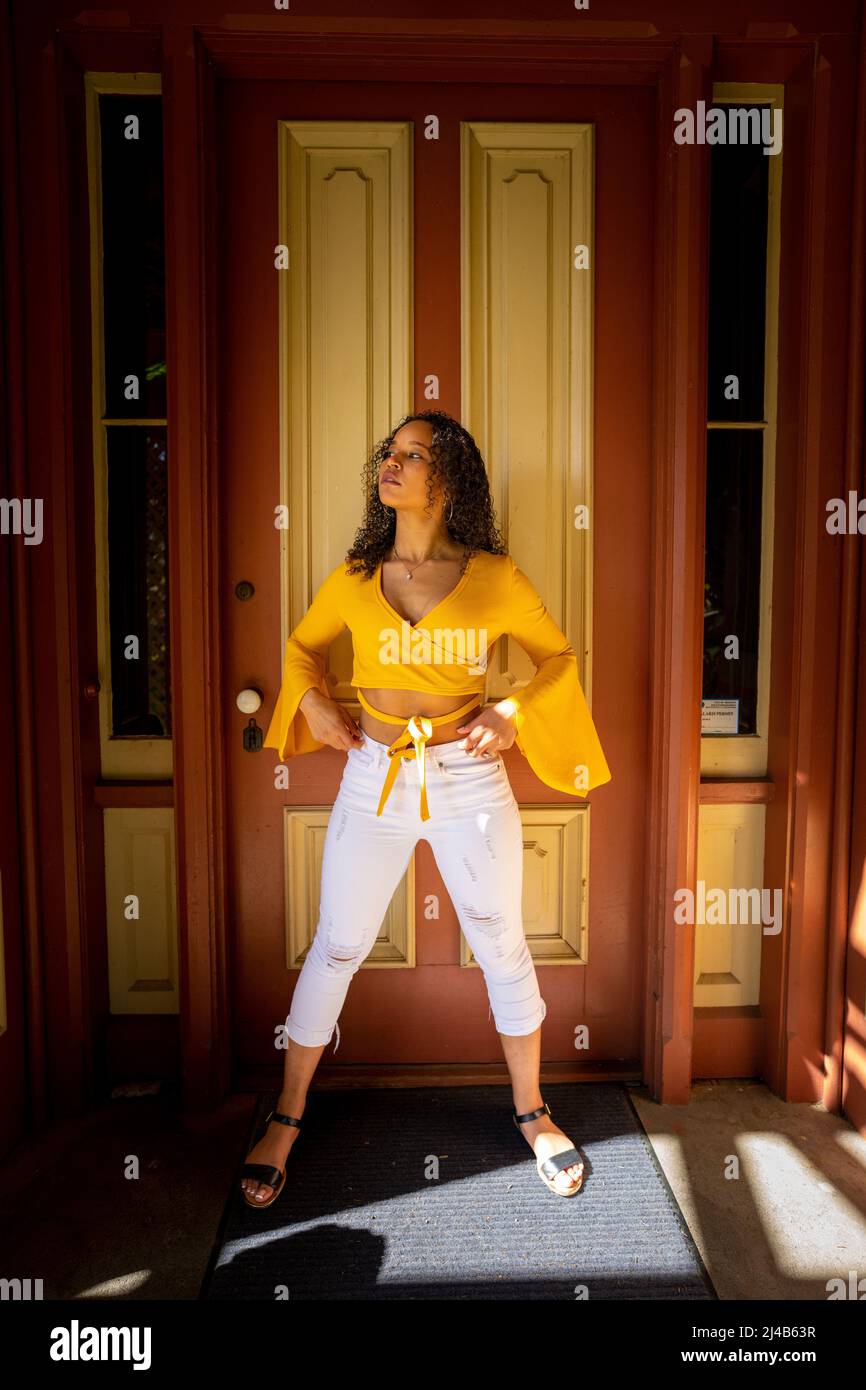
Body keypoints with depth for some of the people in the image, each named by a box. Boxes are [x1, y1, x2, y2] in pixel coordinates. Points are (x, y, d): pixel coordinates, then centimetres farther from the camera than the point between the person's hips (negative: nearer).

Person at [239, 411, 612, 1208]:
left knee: (503, 947, 12)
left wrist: (514, 715, -10)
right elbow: (303, 644, 18)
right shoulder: (355, 578, 1)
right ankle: (287, 1117, 33)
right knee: (337, 948, 11)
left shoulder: (494, 578, -5)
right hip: (374, 782, 1)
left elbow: (559, 657, 6)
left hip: (470, 784, -1)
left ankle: (532, 1111, 37)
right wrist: (311, 701, 0)